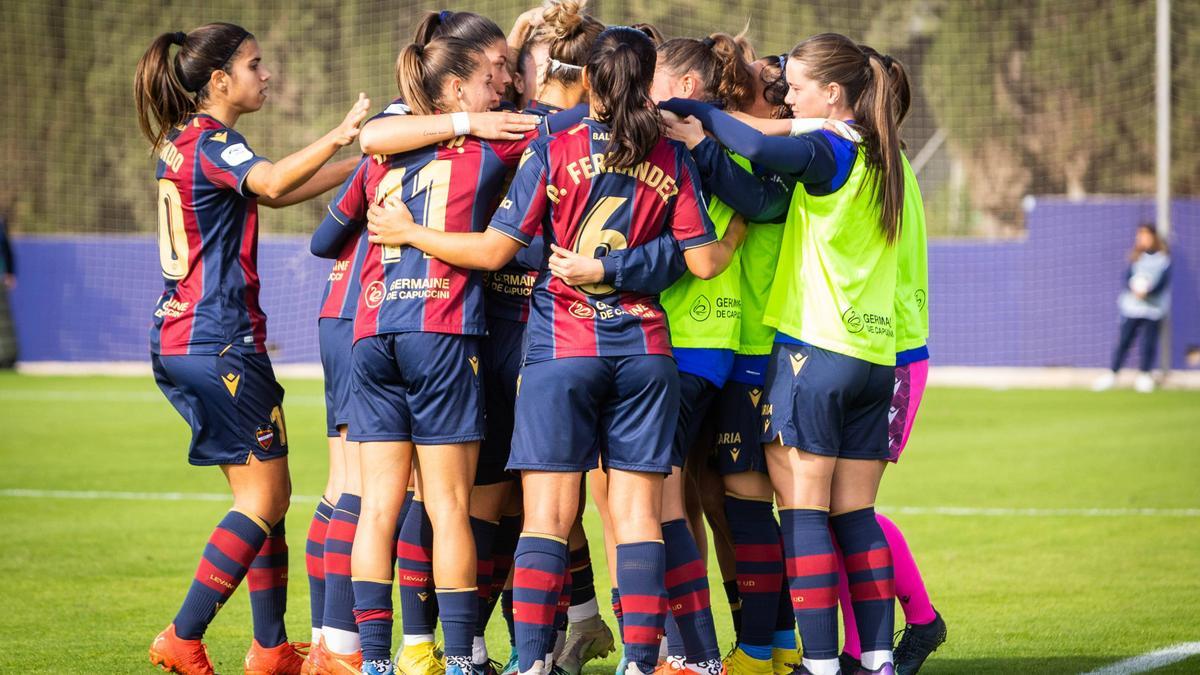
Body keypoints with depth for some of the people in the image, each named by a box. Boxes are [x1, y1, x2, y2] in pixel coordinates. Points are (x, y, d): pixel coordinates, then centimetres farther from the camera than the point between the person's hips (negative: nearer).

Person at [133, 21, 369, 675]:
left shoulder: (182, 142, 17)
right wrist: (340, 136, -36)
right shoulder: (210, 141, -11)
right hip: (221, 341, -10)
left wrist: (361, 161, 18)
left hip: (178, 338, 10)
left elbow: (274, 190, 23)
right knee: (265, 498, -4)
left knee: (261, 494, 13)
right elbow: (272, 182, -33)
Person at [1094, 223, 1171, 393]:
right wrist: (1134, 287, -23)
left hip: (1154, 307, -2)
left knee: (1148, 342, -1)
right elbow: (1128, 277, 0)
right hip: (1132, 305, 2)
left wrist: (1147, 291, -25)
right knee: (1124, 339, 0)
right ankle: (1111, 374, 7)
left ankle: (1144, 375, 15)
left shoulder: (1163, 258, 0)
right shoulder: (1136, 257, 7)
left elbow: (1163, 281, -9)